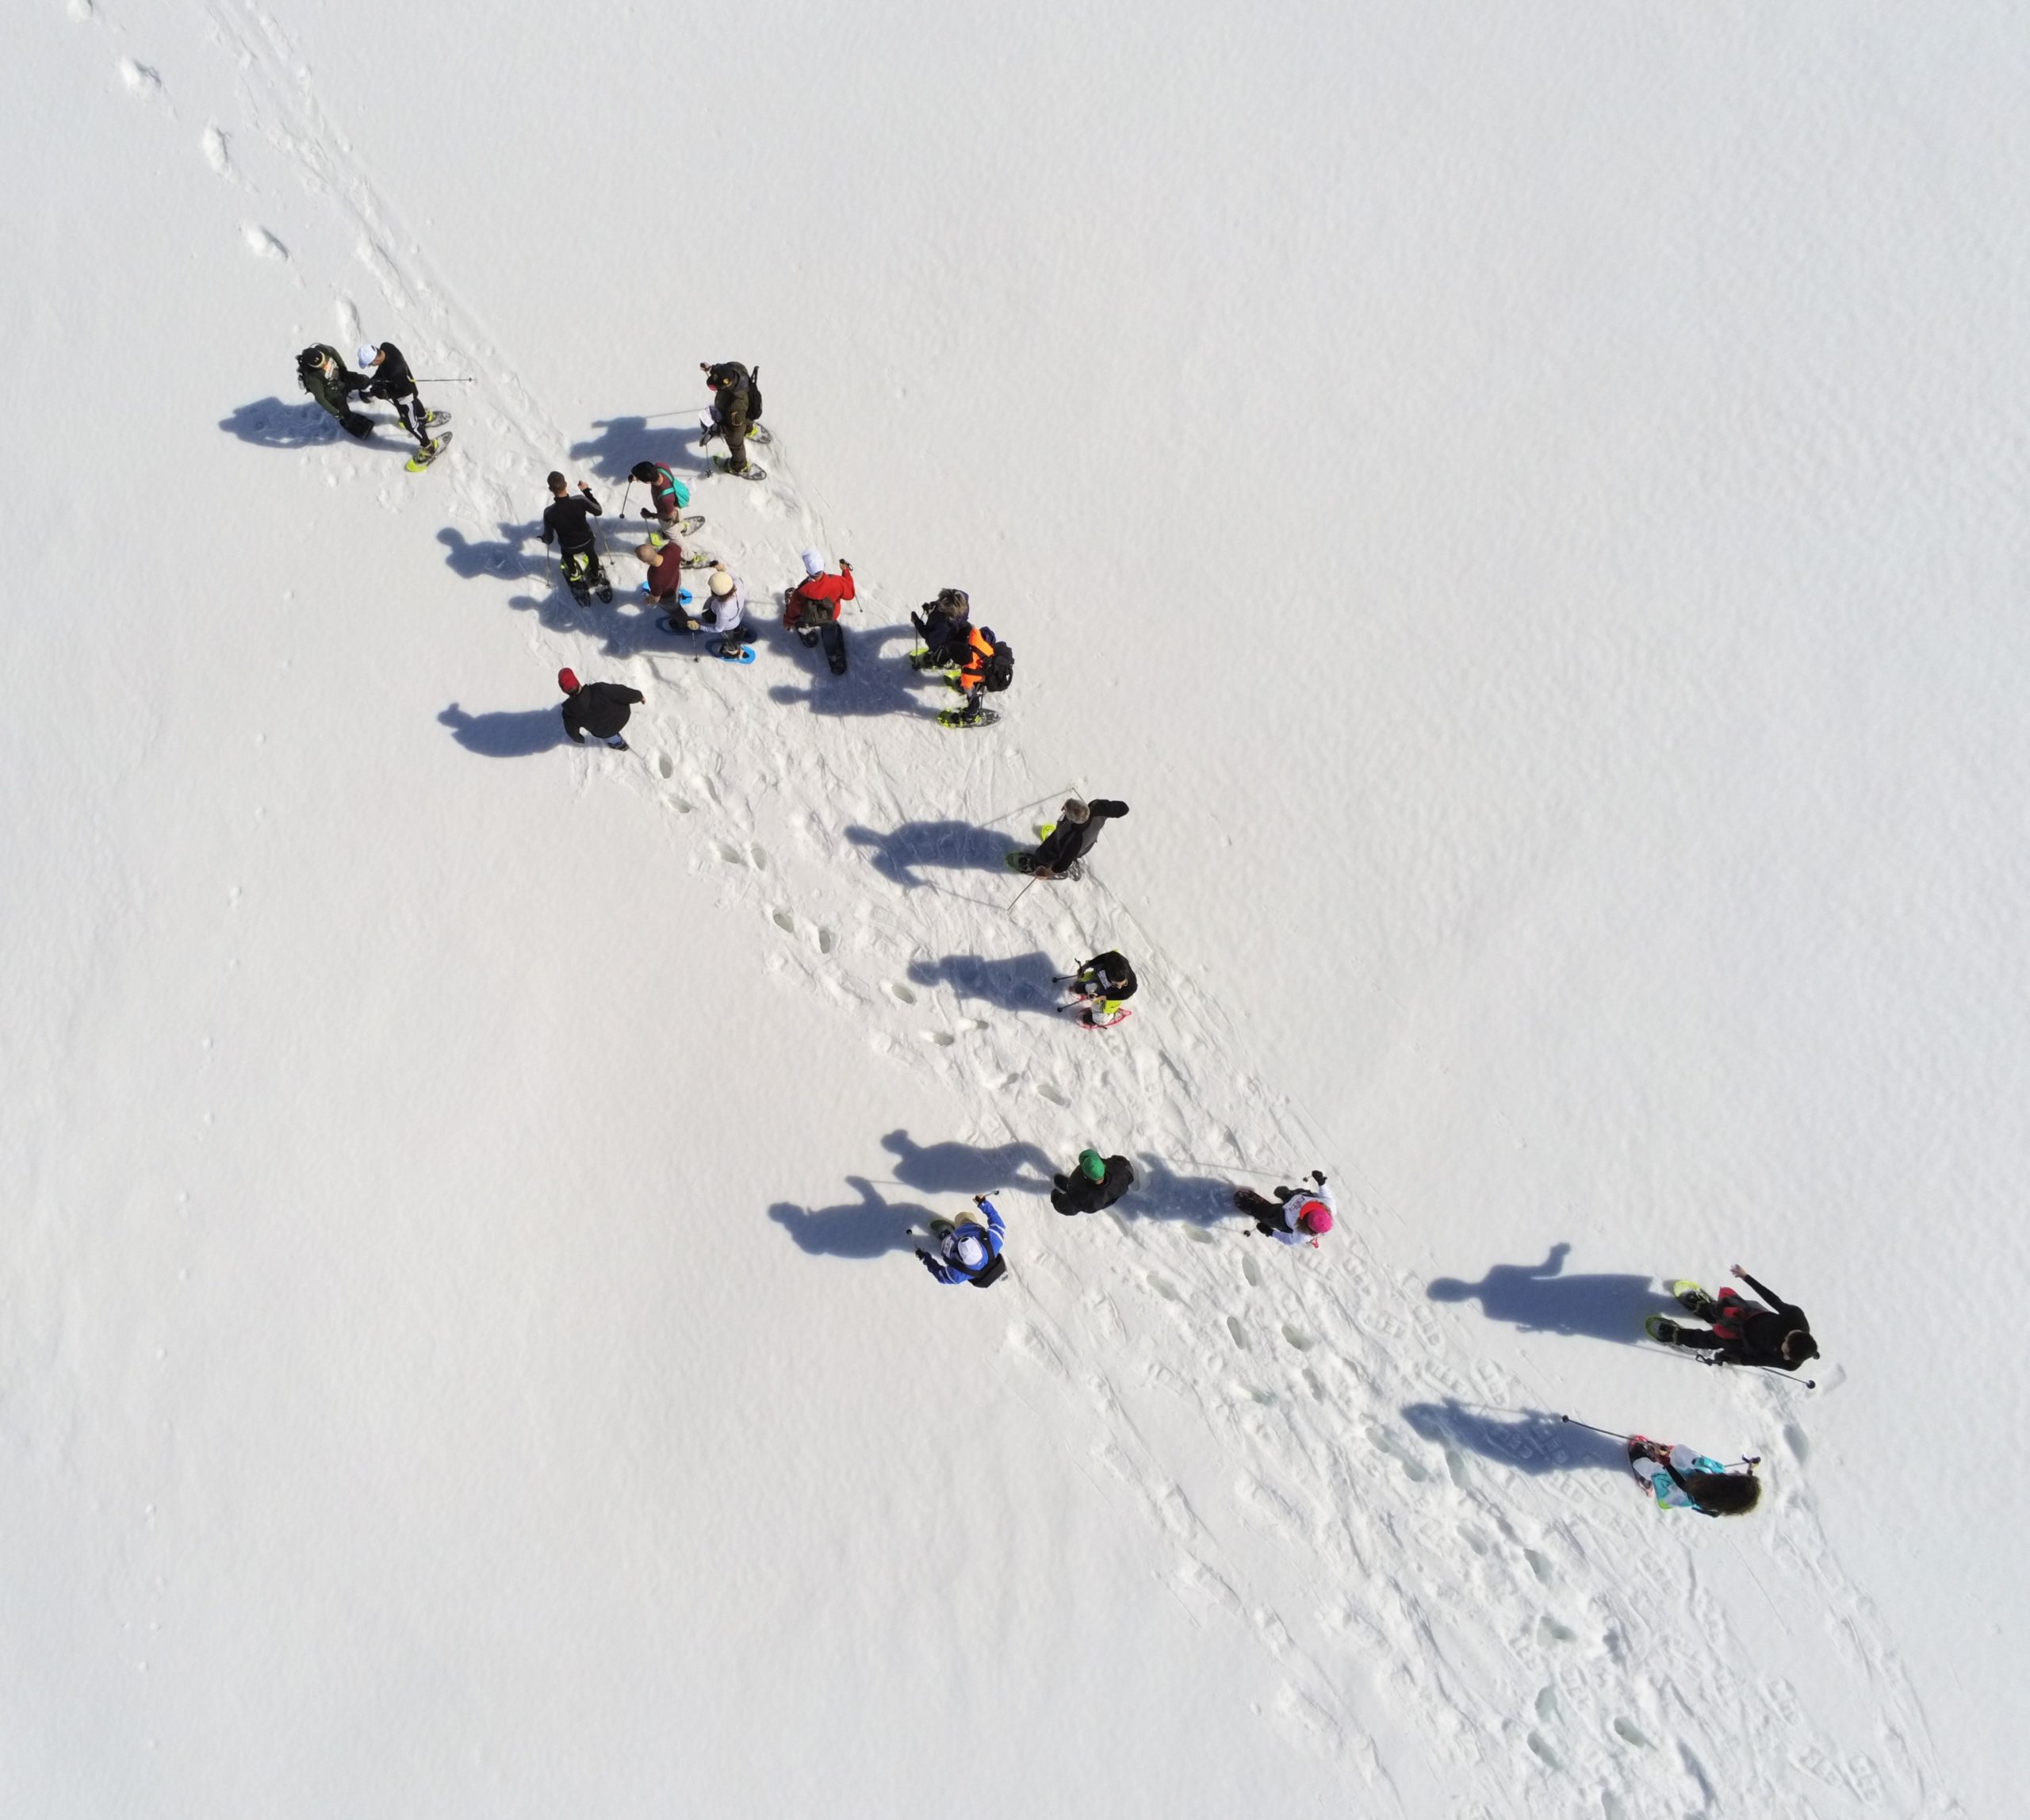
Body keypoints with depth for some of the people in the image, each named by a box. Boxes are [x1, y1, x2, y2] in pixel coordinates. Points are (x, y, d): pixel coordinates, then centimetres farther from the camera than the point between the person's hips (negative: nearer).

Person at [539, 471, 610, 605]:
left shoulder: (549, 513, -33)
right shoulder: (580, 501, -33)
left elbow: (549, 539, -18)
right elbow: (598, 512, -11)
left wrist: (544, 539, 7)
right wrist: (587, 491, -2)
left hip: (569, 548, -1)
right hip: (587, 541, 1)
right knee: (591, 554, 37)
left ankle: (575, 576, 60)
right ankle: (596, 577, 61)